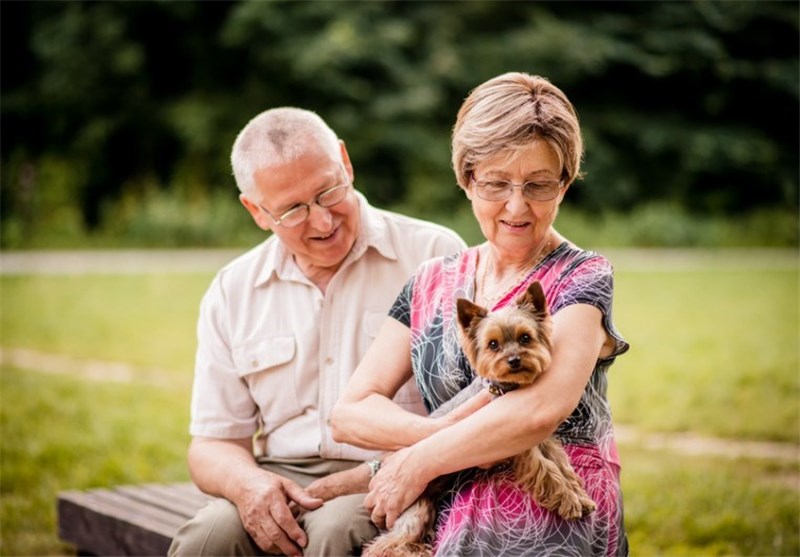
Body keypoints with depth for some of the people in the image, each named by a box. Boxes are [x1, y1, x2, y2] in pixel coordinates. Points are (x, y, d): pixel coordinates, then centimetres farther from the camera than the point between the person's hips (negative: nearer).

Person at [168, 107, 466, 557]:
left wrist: (347, 484, -17)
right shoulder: (231, 293, 10)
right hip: (283, 483, 3)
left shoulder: (435, 255, -1)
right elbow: (214, 444, 12)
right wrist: (247, 482, -13)